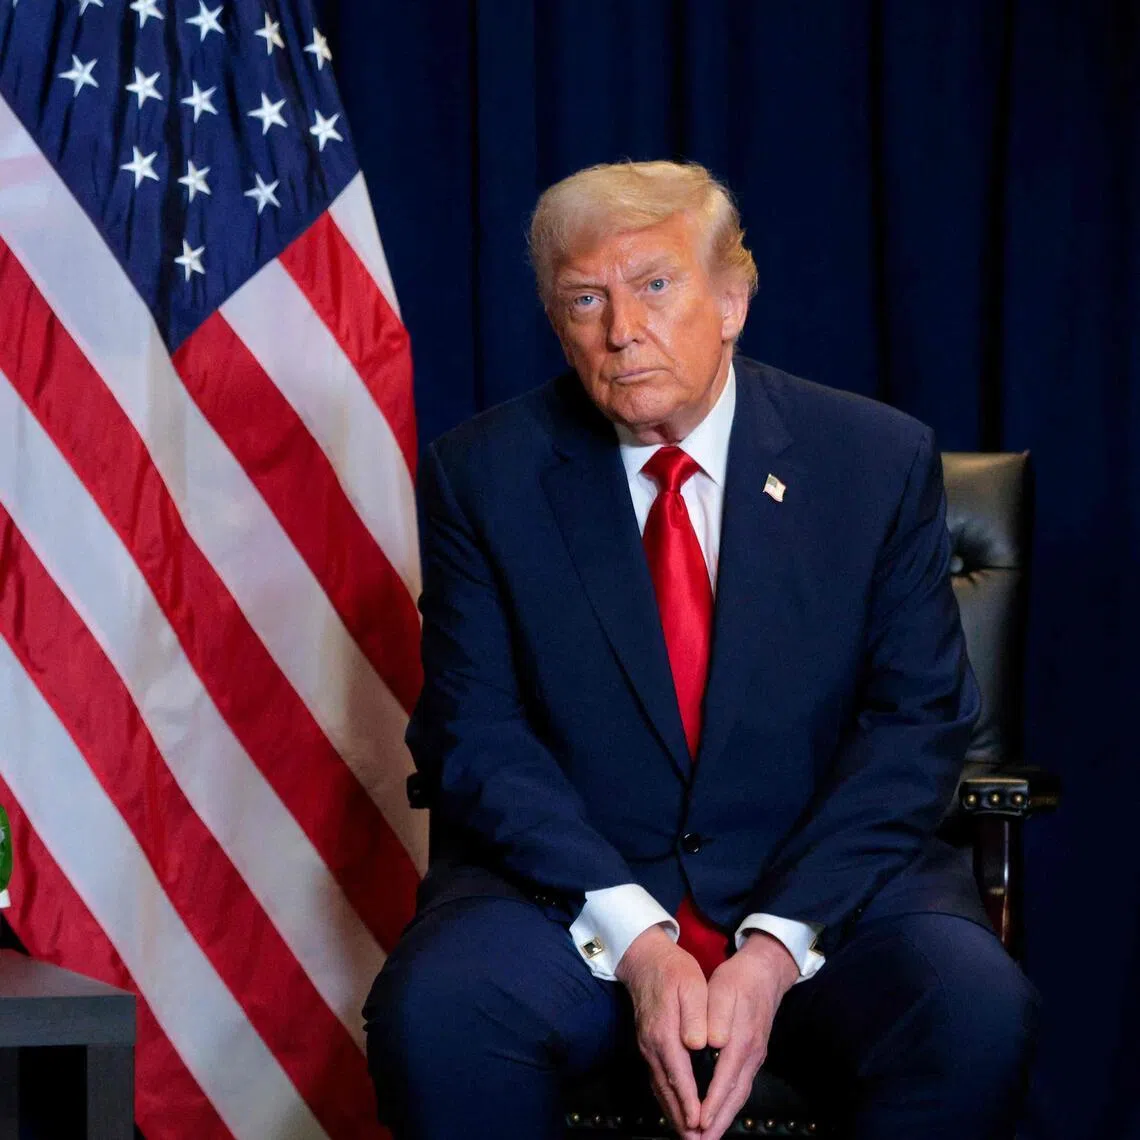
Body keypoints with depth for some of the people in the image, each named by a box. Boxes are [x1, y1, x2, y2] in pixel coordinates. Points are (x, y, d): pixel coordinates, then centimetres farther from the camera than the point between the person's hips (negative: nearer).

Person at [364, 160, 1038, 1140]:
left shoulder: (880, 460, 1)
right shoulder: (482, 474, 2)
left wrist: (777, 947, -14)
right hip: (572, 893, 0)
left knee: (973, 1012, -29)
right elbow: (476, 731, -3)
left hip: (822, 883, 0)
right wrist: (633, 939, -17)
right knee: (432, 1012, -30)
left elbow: (918, 724, -1)